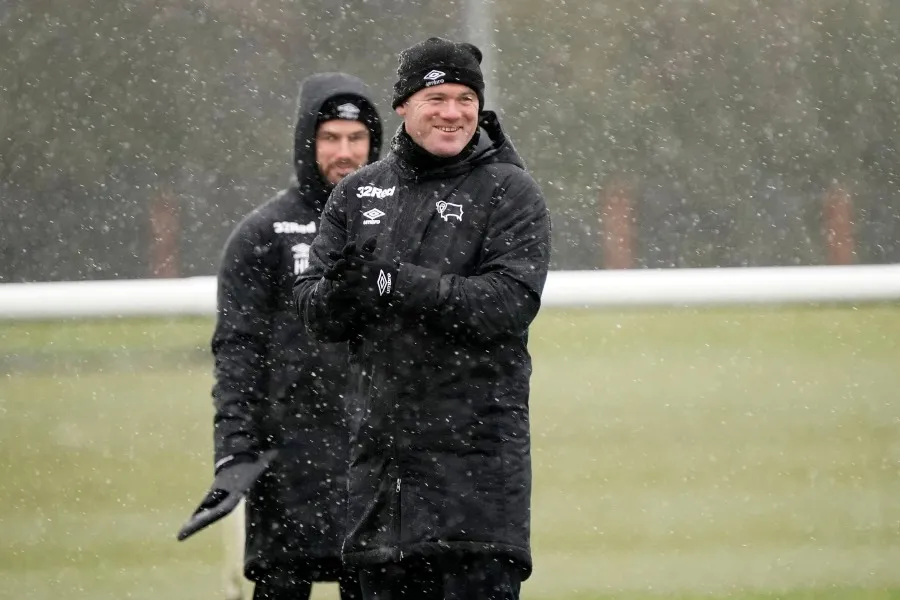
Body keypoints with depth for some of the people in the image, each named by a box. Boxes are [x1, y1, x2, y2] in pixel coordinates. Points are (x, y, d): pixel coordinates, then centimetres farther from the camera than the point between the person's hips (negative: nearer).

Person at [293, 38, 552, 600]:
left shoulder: (510, 191, -1)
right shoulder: (358, 194, 12)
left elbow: (512, 302, -15)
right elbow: (314, 310, 7)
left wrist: (394, 283, -20)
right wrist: (338, 294, -18)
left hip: (478, 453, -5)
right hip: (379, 448, 5)